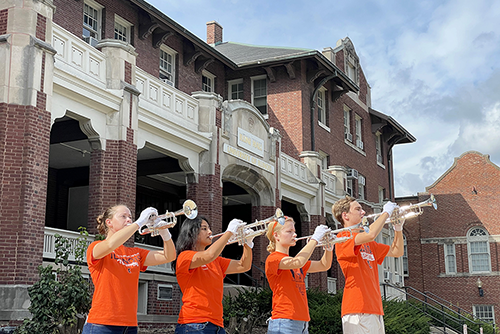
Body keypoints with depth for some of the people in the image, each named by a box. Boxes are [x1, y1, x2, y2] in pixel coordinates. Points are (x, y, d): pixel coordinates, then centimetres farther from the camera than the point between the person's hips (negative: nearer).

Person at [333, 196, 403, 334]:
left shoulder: (367, 243, 22)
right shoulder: (343, 238, -6)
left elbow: (397, 252, 26)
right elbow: (371, 235, -23)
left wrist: (398, 228, 11)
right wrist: (386, 212, -8)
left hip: (375, 309, 9)